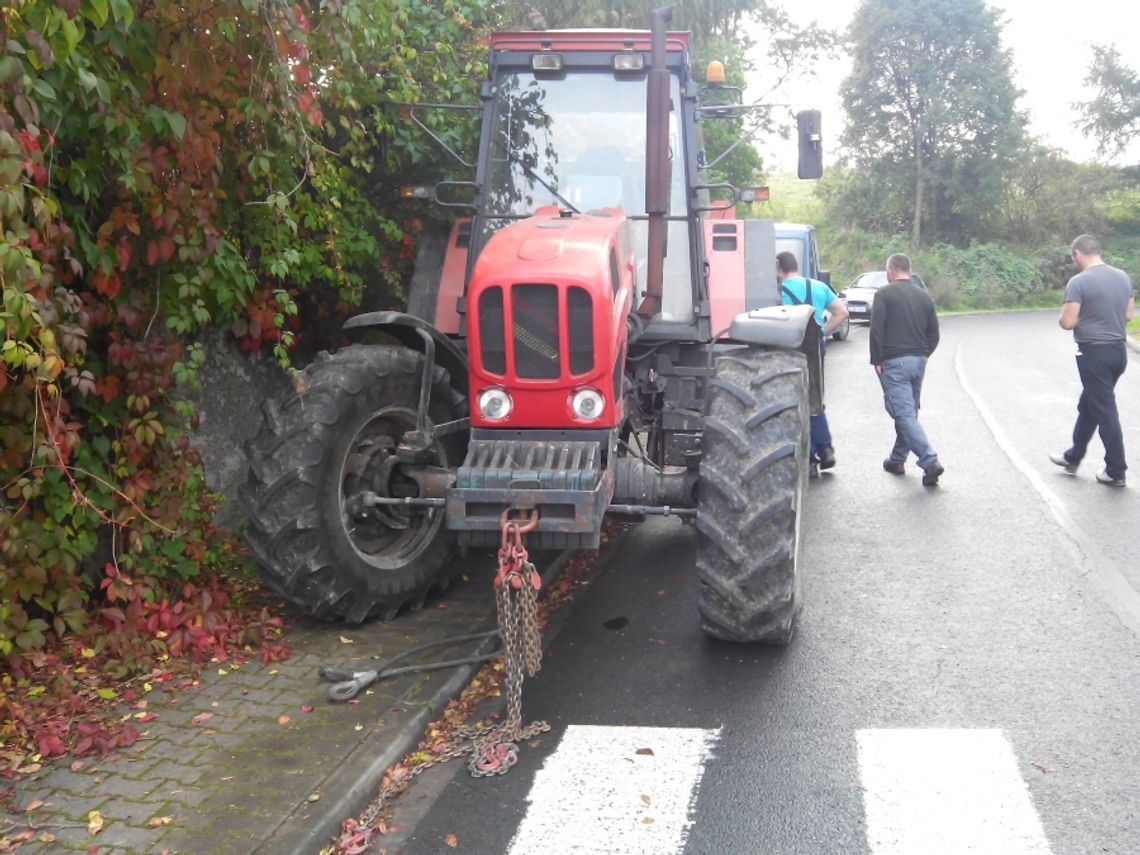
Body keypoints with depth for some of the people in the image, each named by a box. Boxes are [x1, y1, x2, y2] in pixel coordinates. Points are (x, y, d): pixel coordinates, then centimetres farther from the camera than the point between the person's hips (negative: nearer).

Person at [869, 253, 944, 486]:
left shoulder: (884, 294, -6)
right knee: (909, 412, 18)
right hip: (919, 361, 7)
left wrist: (876, 360, -7)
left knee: (905, 414, -10)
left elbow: (876, 330, -13)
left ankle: (930, 462, -22)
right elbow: (934, 333, 13)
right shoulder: (923, 296, 13)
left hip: (894, 362, -7)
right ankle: (897, 460, 28)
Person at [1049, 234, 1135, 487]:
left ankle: (1116, 471, 8)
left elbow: (1067, 322, -18)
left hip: (1094, 353, -7)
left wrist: (1063, 317, 3)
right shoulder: (1123, 277, 6)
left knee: (1104, 411, 1)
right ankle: (1073, 457, 32)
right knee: (1088, 406, 20)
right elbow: (1128, 315, 13)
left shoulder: (1079, 282, -16)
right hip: (1119, 350, 7)